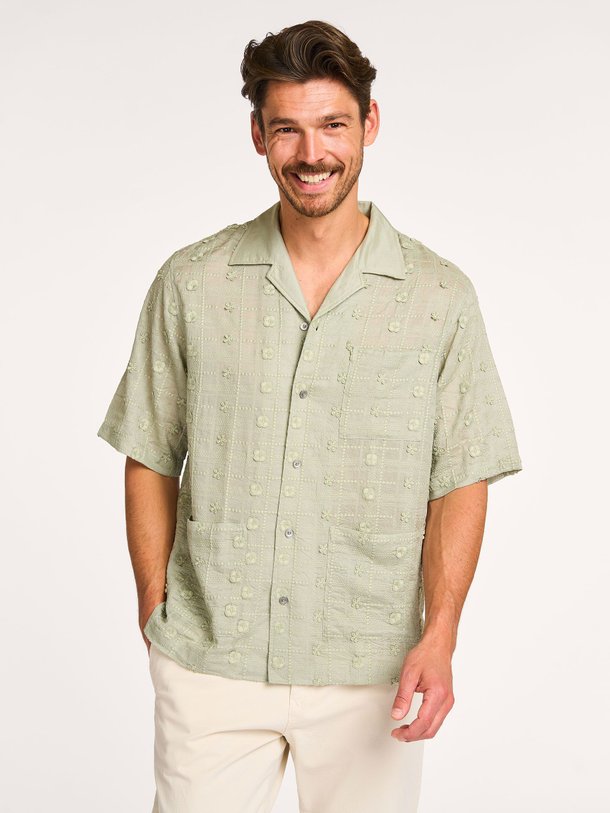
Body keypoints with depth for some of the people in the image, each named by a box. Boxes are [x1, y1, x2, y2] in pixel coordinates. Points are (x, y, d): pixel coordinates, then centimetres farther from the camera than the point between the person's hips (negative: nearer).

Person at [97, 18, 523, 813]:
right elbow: (150, 460, 5)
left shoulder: (440, 296, -2)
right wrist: (156, 614, 2)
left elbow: (461, 481, -1)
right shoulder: (191, 283, 0)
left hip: (368, 670, 0)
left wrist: (439, 637, -10)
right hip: (209, 660, 1)